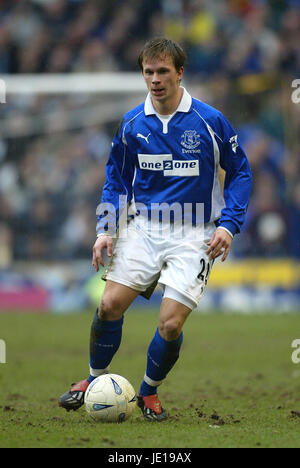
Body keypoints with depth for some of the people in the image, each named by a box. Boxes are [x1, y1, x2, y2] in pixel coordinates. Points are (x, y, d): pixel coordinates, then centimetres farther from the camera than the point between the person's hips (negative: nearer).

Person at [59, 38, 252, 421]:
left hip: (192, 236, -3)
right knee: (110, 305, -11)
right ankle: (96, 379, 14)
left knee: (170, 324, -12)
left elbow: (240, 172, 3)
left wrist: (228, 224, -8)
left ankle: (149, 392, 14)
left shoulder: (210, 121, -6)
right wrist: (105, 229, 2)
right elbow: (117, 179, 14)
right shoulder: (132, 124, 2)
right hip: (143, 227, 3)